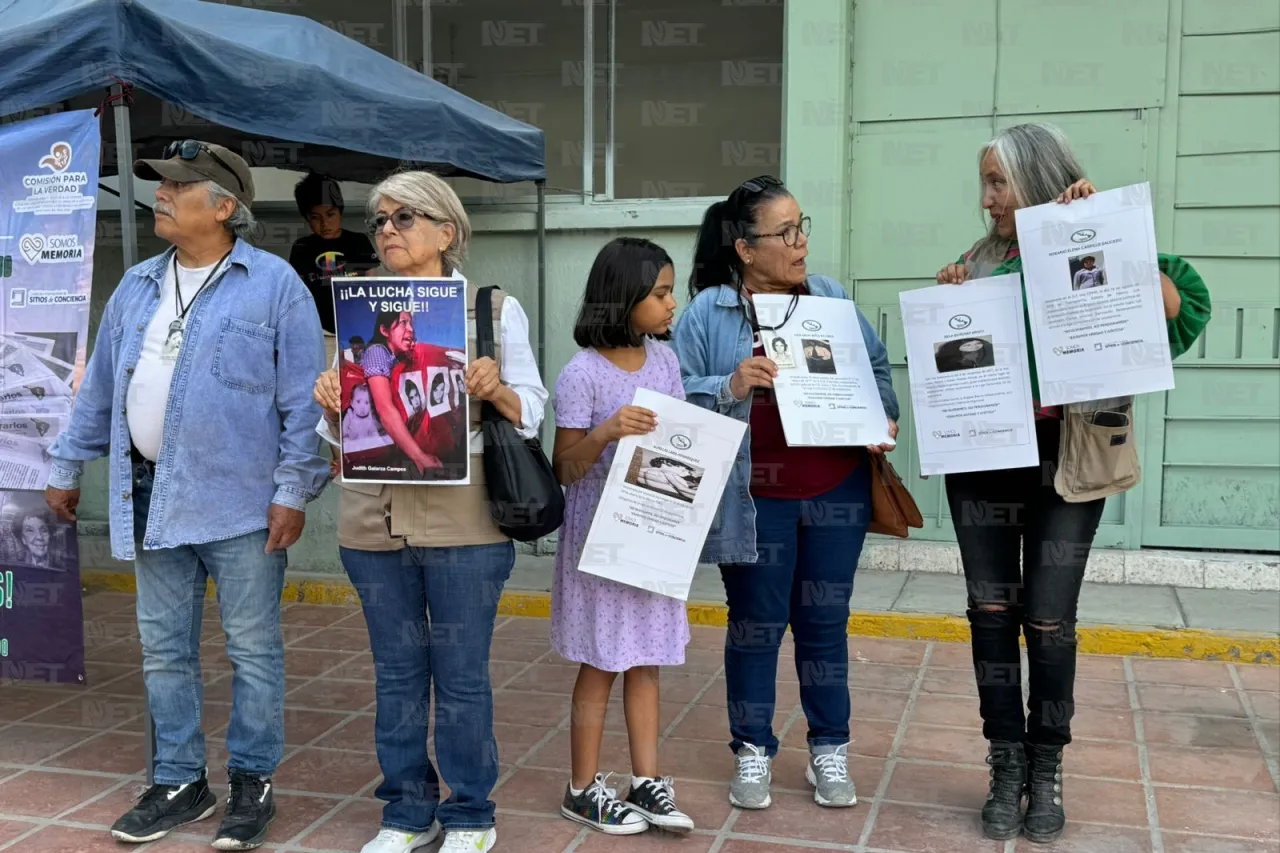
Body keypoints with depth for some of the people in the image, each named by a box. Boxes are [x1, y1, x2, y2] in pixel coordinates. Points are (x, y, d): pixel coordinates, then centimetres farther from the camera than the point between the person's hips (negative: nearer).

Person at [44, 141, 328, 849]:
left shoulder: (274, 285, -6)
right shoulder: (137, 287, 13)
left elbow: (302, 399, -9)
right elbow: (99, 388, 19)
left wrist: (294, 491, -14)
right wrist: (66, 467, 19)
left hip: (240, 503, -6)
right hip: (153, 498, 6)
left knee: (253, 651, 5)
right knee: (163, 651, 13)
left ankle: (253, 783, 20)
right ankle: (179, 783, 27)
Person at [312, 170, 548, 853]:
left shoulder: (494, 308, 2)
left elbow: (530, 414, 1)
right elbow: (343, 430, 14)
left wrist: (496, 391, -19)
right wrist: (331, 402, -7)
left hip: (463, 521, -3)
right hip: (375, 520, 4)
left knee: (462, 676, 4)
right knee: (396, 675, 12)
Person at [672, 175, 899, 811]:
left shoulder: (831, 298, 8)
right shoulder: (708, 313, -3)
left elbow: (876, 368, 15)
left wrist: (883, 420, -2)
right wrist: (730, 388, -21)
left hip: (836, 492, 3)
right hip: (754, 498, -3)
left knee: (825, 620, 11)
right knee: (756, 625, 8)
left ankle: (830, 751, 27)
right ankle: (752, 751, 25)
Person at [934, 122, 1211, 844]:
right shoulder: (979, 262, 8)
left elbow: (1177, 308, -18)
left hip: (1067, 458, -3)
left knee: (1048, 620, 0)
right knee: (992, 613, 5)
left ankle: (1047, 770, 19)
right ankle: (1008, 768, 18)